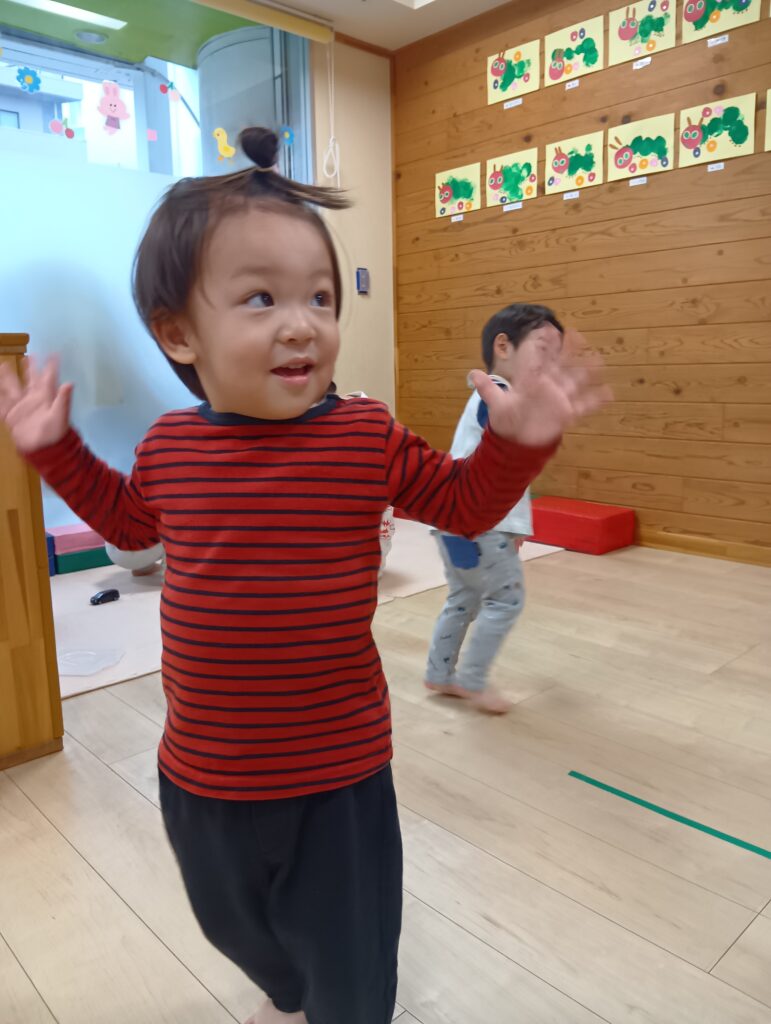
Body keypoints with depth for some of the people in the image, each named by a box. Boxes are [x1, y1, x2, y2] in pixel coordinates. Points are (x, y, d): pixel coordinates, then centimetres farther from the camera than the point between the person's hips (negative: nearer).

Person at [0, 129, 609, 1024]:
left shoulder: (368, 439, -16)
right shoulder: (169, 446, -7)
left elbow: (467, 503, -3)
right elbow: (130, 521, 14)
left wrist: (514, 441, -21)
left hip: (337, 773, -3)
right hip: (201, 773, 4)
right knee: (234, 927, 33)